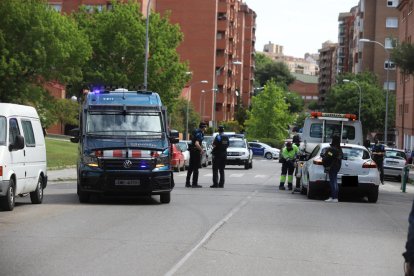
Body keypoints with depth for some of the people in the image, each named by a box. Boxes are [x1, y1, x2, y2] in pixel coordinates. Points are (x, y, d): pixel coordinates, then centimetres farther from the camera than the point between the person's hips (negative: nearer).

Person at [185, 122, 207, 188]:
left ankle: (187, 183, 18)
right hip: (196, 151, -9)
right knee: (196, 168, -4)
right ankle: (194, 184, -2)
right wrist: (201, 149, -16)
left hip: (192, 150, 9)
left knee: (190, 167, 14)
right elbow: (196, 144, -29)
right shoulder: (199, 134, -17)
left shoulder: (195, 131, 12)